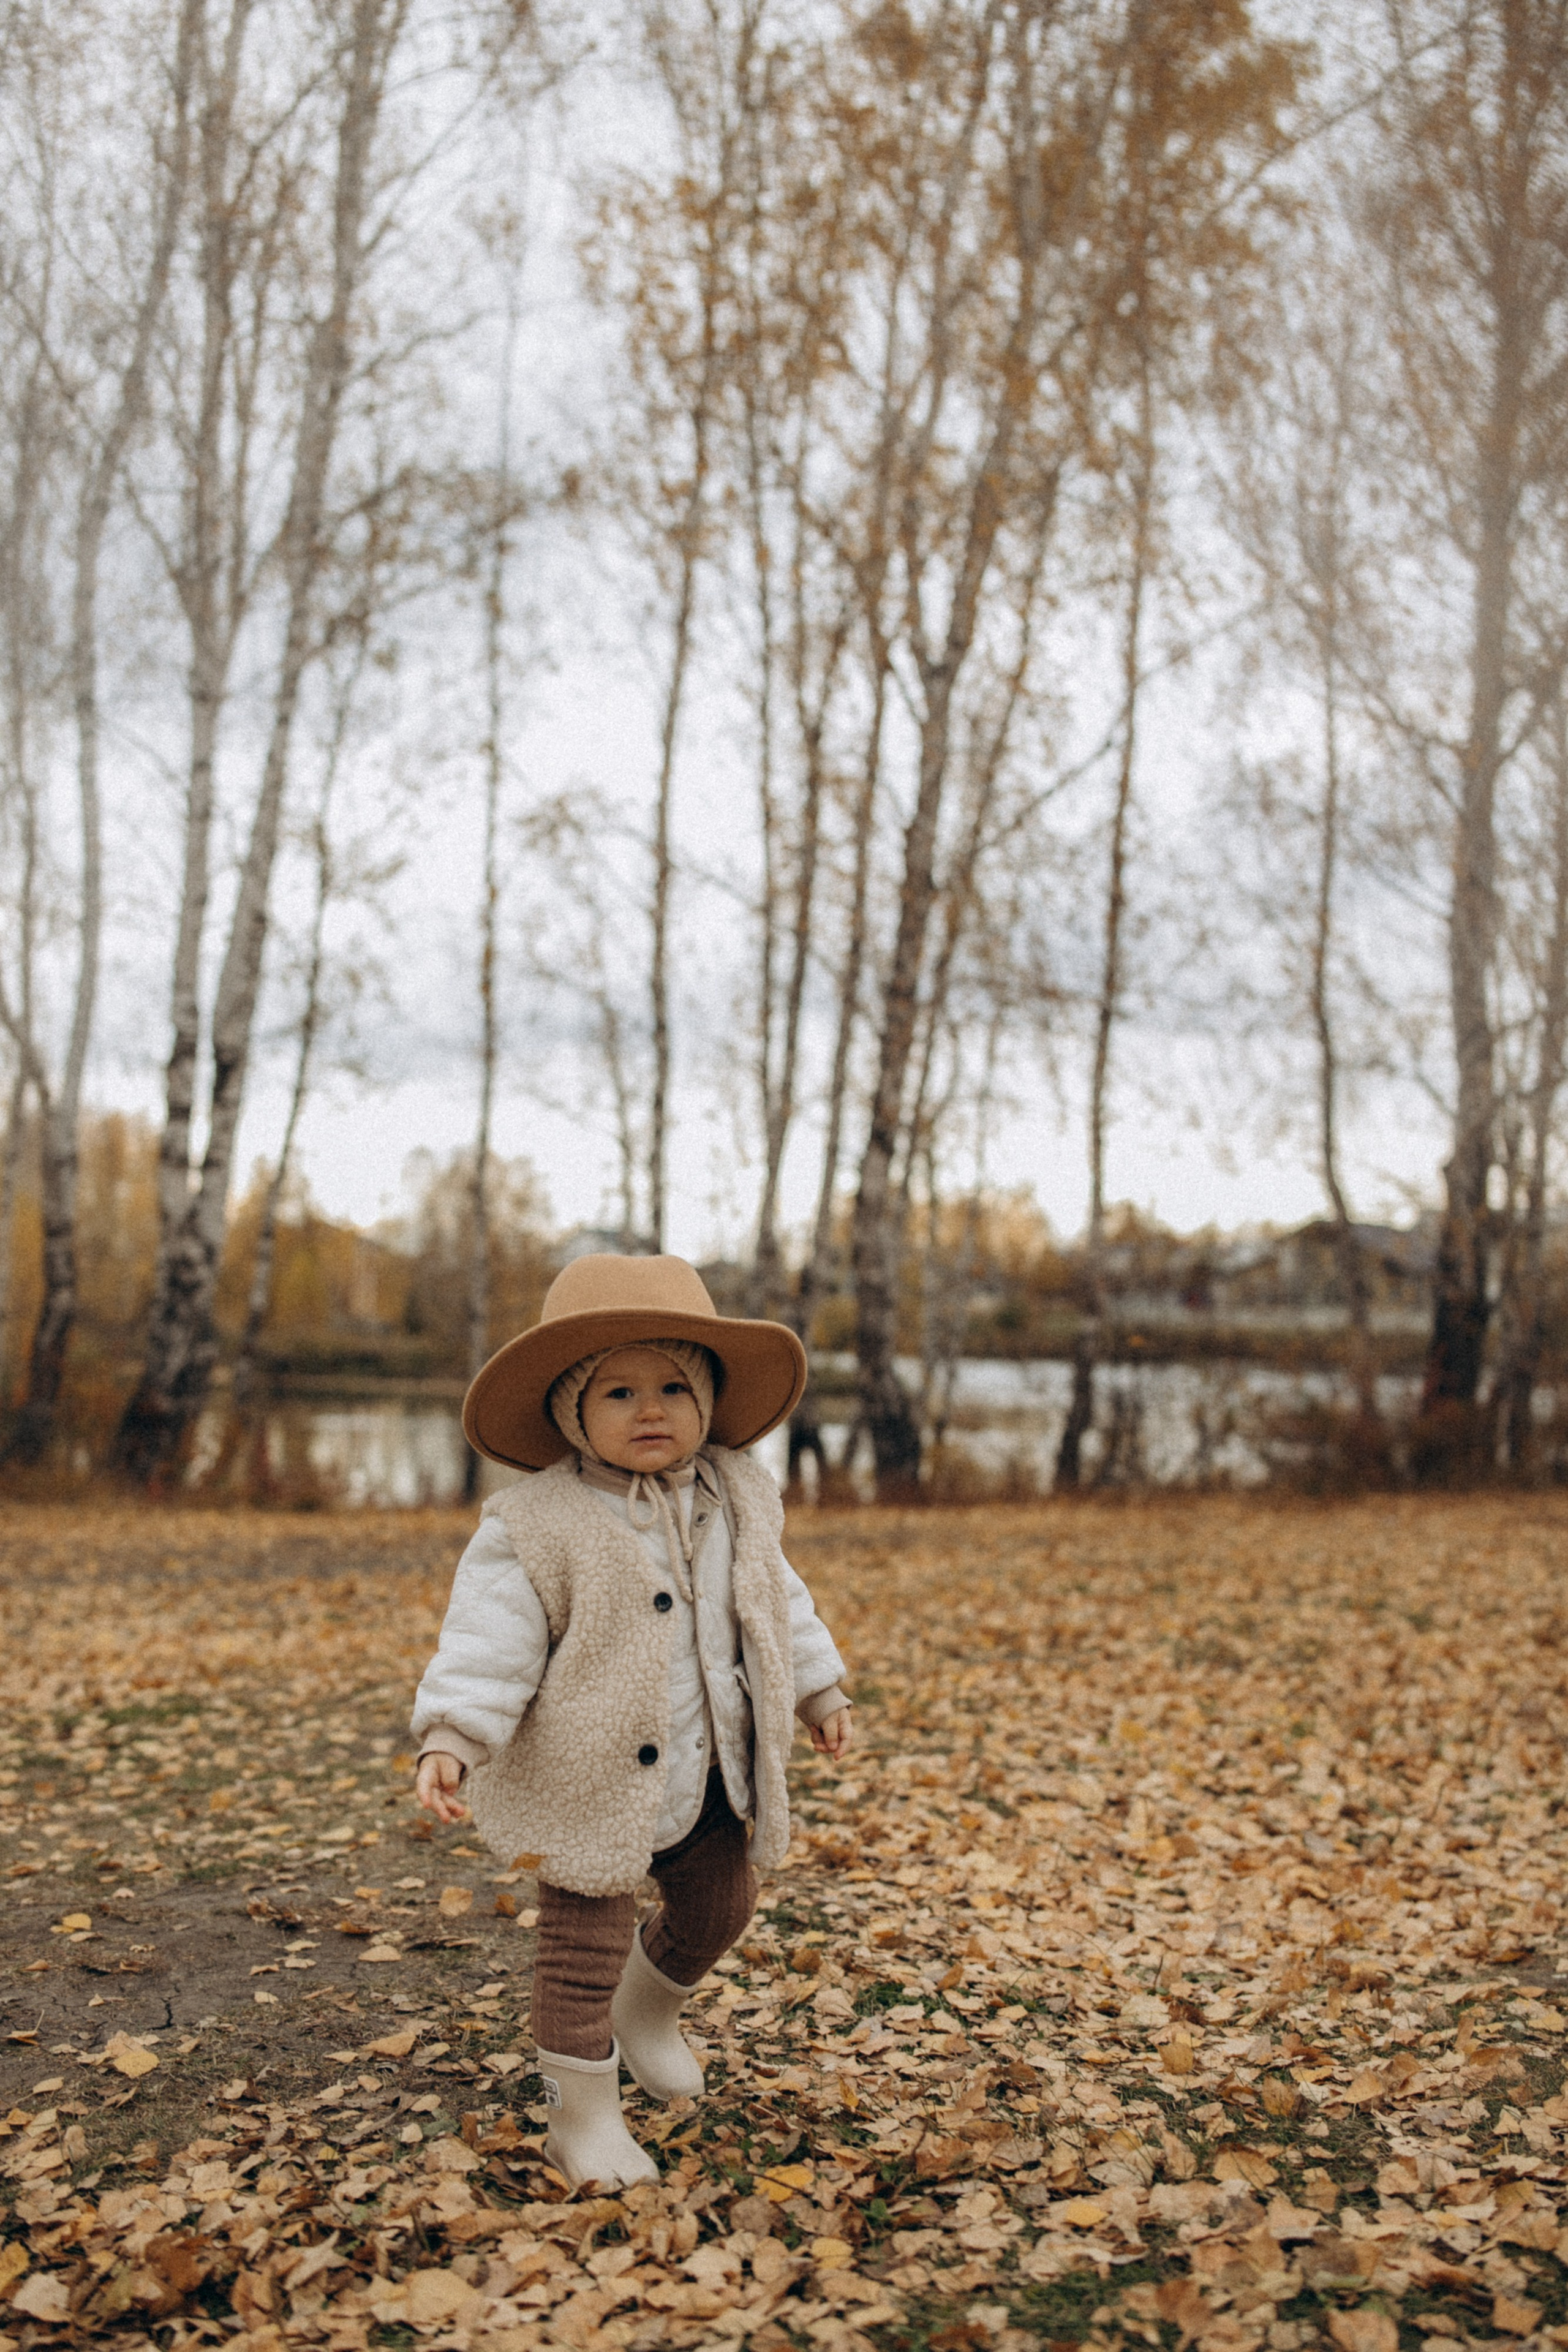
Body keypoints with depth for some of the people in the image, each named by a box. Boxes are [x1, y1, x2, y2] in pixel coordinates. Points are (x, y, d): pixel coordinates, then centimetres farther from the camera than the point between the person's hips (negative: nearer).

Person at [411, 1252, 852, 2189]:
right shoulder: (540, 1525, -17)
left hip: (708, 1772, 6)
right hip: (593, 1778, -6)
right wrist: (450, 1737, -27)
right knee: (587, 1947, 3)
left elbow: (777, 1600, 15)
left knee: (718, 1909, 20)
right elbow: (492, 1638, -18)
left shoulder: (740, 1498, 1)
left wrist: (819, 1689, 20)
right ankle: (585, 2114, 24)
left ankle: (648, 2011, 49)